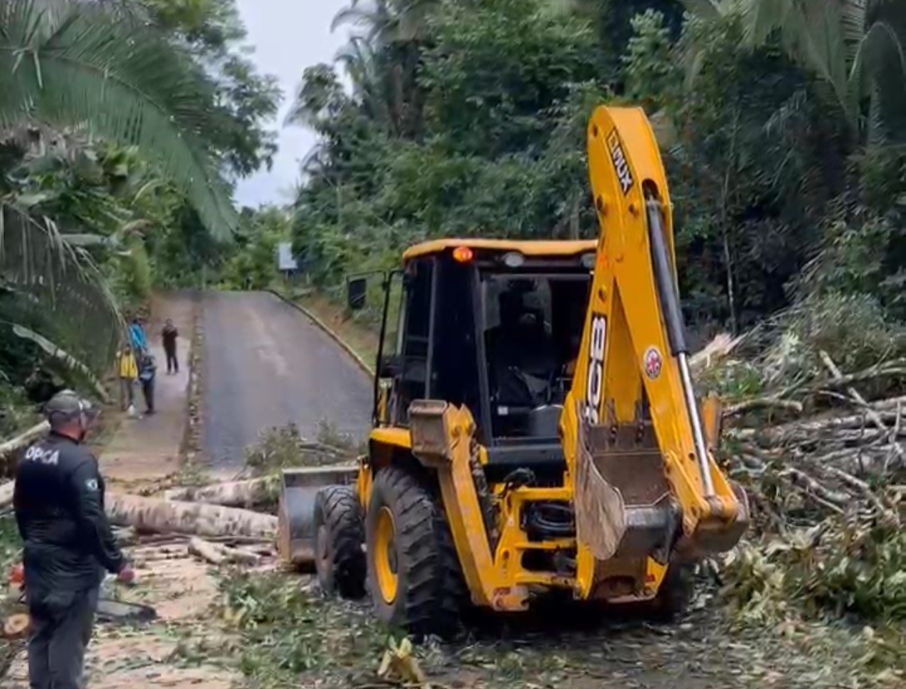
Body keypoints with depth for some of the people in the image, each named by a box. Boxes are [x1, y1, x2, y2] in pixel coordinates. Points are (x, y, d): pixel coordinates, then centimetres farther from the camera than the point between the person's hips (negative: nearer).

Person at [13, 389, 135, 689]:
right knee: (68, 639, 2)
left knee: (40, 633, 17)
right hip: (72, 566, -8)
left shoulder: (30, 455, 4)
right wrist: (117, 562, -17)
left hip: (36, 561, 8)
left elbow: (20, 508, 15)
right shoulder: (79, 460, -21)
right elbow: (92, 519, -24)